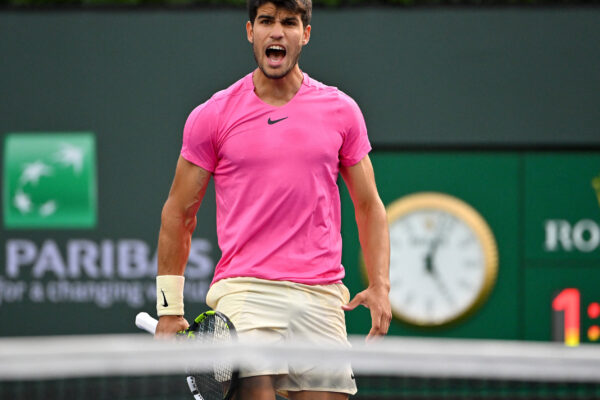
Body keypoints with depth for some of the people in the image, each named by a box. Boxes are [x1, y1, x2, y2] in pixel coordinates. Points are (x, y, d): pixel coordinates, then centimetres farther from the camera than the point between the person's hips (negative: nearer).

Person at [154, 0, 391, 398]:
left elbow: (369, 205, 14)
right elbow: (179, 214, 10)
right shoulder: (212, 117, 4)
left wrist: (380, 286, 0)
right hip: (245, 292, -2)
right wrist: (170, 309, 6)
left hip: (322, 296, 3)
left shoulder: (341, 111, 9)